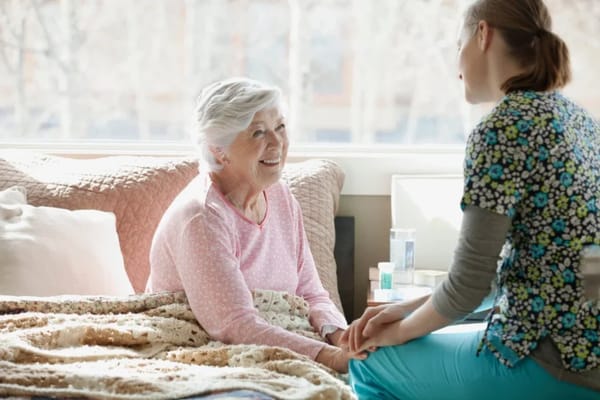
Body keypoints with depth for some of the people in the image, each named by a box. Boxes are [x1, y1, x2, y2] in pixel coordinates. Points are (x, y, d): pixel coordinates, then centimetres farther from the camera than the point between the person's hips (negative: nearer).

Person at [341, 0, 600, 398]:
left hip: (554, 364, -8)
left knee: (370, 364, 11)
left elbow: (467, 285, -16)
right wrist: (408, 310, 11)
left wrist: (400, 331, 4)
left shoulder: (501, 128, -16)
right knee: (431, 338, 28)